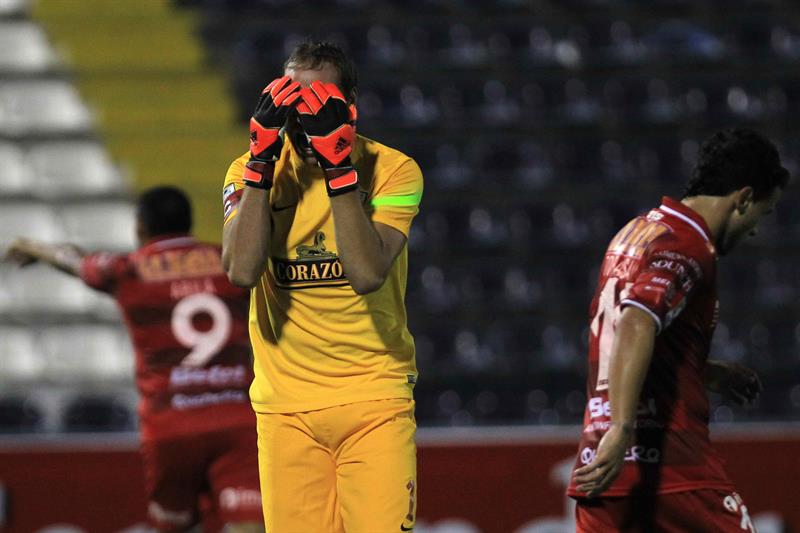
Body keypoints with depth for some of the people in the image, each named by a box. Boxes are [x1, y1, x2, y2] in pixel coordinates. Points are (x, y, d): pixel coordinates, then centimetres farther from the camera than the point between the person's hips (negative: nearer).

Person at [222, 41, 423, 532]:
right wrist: (262, 161, -16)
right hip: (285, 404, 2)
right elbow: (242, 270, -16)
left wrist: (338, 168, -21)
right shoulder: (251, 169, 1)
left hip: (374, 400, -2)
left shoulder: (393, 170, -5)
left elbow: (367, 273, -21)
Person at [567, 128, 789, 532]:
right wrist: (621, 431, -34)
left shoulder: (636, 231, 18)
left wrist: (710, 374, 35)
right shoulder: (688, 246, -9)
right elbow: (635, 328, -25)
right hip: (672, 464, -8)